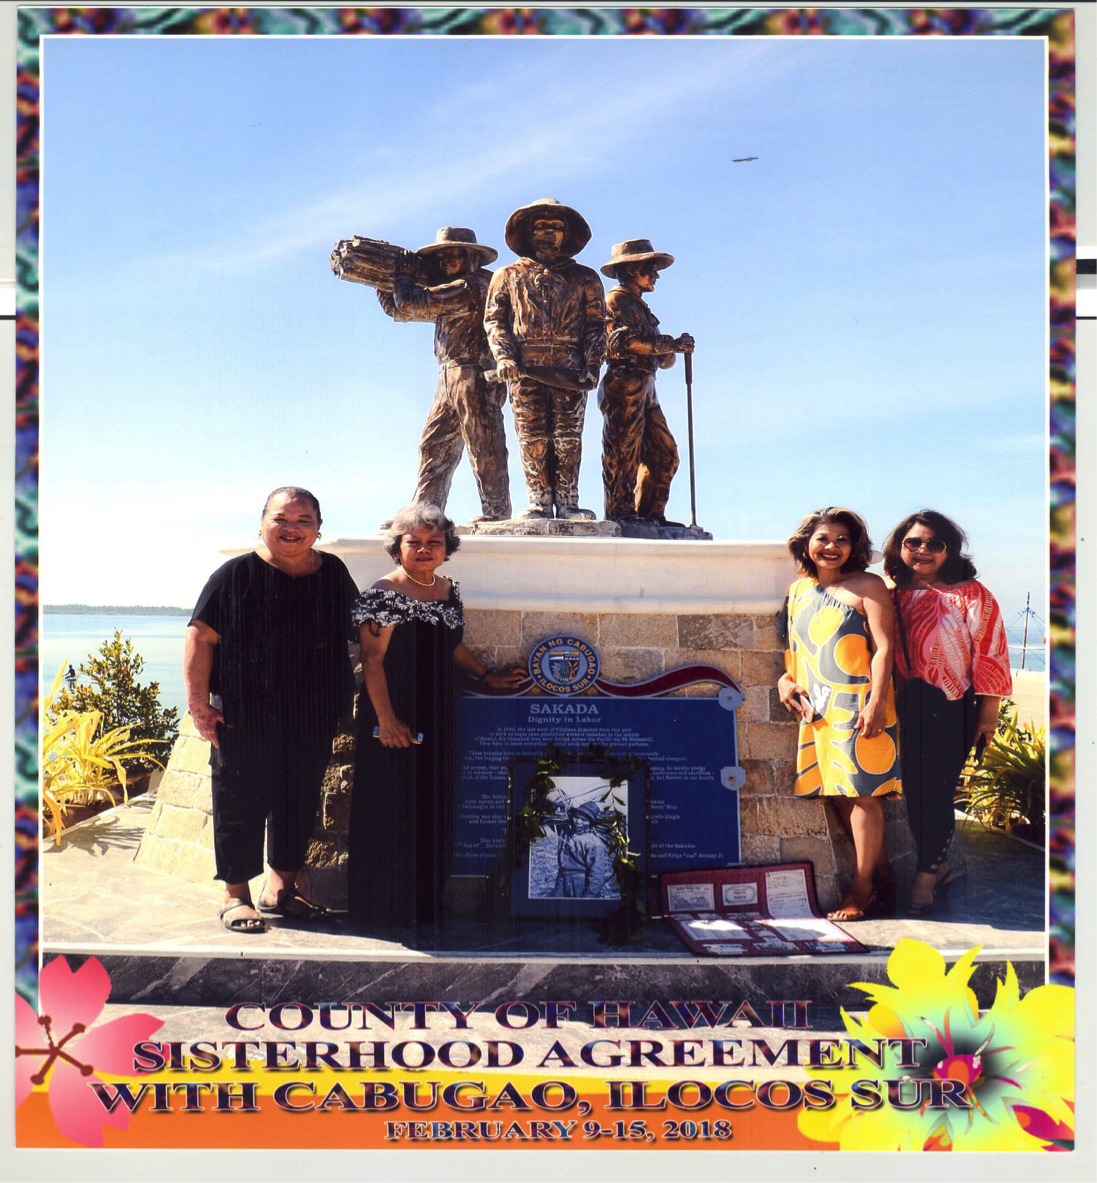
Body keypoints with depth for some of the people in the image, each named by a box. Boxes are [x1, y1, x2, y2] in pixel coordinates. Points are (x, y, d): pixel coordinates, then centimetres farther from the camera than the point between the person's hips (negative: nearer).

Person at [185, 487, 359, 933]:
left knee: (300, 803, 13)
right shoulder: (236, 575, -5)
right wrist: (199, 704, -13)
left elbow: (360, 633, 17)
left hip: (312, 719, 4)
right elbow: (200, 637, -6)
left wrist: (345, 701, 13)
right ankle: (236, 895, 20)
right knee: (241, 804, 4)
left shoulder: (334, 574, 7)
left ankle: (281, 887, 30)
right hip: (245, 718, -4)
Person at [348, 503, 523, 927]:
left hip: (437, 718, 7)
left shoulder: (449, 591, 9)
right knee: (390, 812, 2)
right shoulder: (384, 594, -11)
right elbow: (373, 660, -14)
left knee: (433, 812, 13)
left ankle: (425, 903, 26)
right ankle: (386, 908, 16)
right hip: (394, 721, -7)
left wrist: (488, 676, 20)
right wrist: (386, 719, -19)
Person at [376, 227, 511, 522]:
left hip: (475, 375, -10)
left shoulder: (469, 287, -11)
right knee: (434, 445, 10)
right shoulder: (450, 290, 21)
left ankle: (497, 512, -2)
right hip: (451, 378, 10)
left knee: (483, 445, -7)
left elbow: (411, 304, -14)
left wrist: (403, 275, 5)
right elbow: (398, 309, 27)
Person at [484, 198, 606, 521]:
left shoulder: (584, 278, 18)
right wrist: (503, 357, -4)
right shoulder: (508, 275, 18)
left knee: (568, 438, -4)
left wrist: (592, 364, 0)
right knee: (532, 437, -3)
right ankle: (539, 502, 1)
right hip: (524, 368, 0)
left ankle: (567, 503, 0)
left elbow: (596, 324, 13)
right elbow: (494, 318, 12)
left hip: (570, 369, 0)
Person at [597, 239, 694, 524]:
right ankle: (619, 513, -9)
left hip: (645, 391, 9)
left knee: (664, 455, 6)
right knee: (622, 453, -10)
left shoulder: (640, 306, 28)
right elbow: (623, 339, -18)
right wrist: (670, 344, -15)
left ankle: (650, 514, 8)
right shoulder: (616, 299, 1)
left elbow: (662, 360, 24)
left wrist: (675, 346, 1)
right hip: (624, 386, -9)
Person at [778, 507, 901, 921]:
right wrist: (786, 679, 9)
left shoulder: (867, 586, -3)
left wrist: (876, 702, -19)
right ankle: (880, 877, 23)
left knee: (860, 794, -4)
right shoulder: (798, 591, 15)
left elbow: (883, 647, -10)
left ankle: (861, 889, 7)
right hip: (817, 710, 7)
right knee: (837, 795, 9)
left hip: (858, 706, -6)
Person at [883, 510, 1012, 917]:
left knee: (937, 788, -1)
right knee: (915, 788, 9)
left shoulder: (971, 595, -6)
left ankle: (925, 876, 10)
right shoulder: (890, 593, 6)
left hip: (952, 709, -4)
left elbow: (990, 654, -6)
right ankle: (938, 865, 27)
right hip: (905, 707, 4)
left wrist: (988, 713, -7)